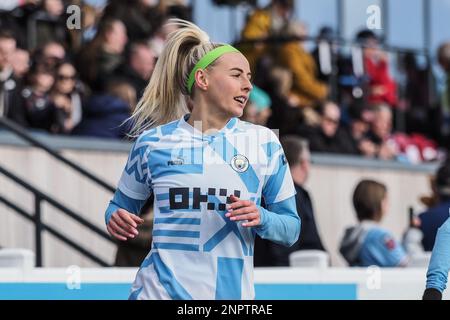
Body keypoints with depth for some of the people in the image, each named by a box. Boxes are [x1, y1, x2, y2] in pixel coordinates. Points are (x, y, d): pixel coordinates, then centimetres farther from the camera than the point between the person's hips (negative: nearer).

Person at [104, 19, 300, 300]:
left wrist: (260, 219, -15)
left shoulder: (264, 142, 1)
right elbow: (121, 205, 14)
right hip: (160, 290, -1)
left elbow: (291, 229, 5)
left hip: (233, 293, 1)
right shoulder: (153, 142, 1)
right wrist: (117, 219, -8)